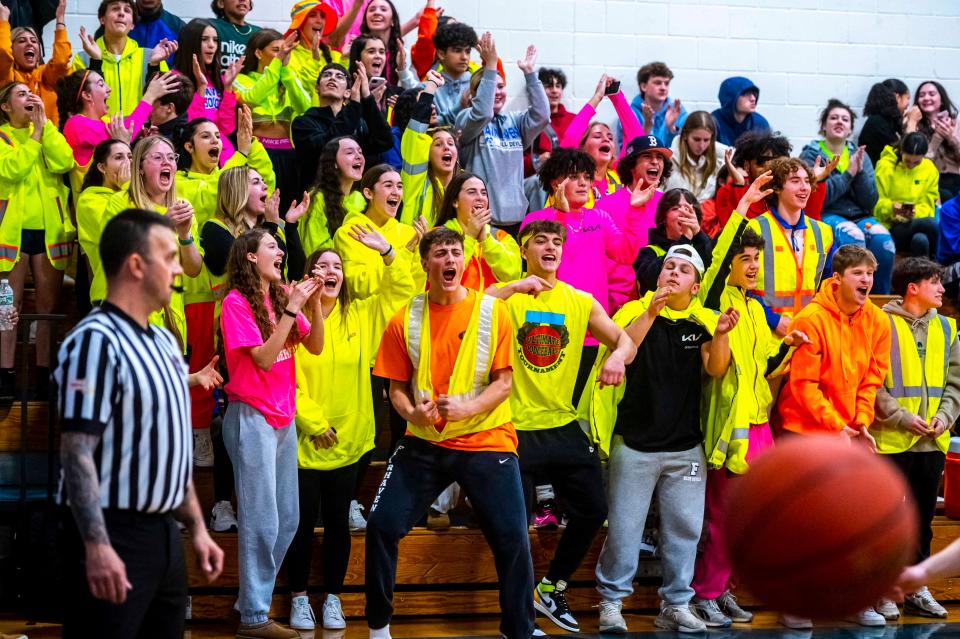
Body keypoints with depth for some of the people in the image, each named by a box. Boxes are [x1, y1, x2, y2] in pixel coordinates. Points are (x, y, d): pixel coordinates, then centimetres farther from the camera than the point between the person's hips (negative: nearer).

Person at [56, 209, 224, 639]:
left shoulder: (164, 342, 14)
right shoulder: (96, 341, -14)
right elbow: (77, 453, -20)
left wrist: (197, 527, 18)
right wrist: (97, 546, -26)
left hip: (164, 534, 9)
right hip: (114, 537, -9)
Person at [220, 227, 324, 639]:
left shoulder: (281, 298, 10)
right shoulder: (236, 302, -10)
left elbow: (315, 347, 6)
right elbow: (263, 358, -17)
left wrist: (314, 304, -8)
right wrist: (291, 308, -18)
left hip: (284, 416, 7)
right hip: (251, 416, -7)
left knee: (288, 519, 10)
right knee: (261, 521, -5)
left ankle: (253, 600, 20)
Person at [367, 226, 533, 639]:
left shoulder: (492, 312, -3)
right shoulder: (405, 320, 2)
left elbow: (503, 382, -4)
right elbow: (397, 386, 7)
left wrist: (467, 408, -21)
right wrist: (411, 412, -15)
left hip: (486, 441, -2)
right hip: (424, 442, 2)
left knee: (512, 539, -8)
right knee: (382, 525, -4)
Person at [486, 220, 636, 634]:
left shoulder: (581, 302, 6)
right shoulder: (505, 297, -4)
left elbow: (625, 340, 6)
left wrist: (618, 355, -17)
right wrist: (512, 288, -27)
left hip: (563, 426, 4)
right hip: (516, 429, -4)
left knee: (593, 511, 9)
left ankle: (552, 588, 29)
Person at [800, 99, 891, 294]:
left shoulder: (859, 155, 15)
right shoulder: (811, 155, 4)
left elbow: (869, 202, 6)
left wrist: (860, 171, -8)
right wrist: (848, 174, -10)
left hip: (859, 217, 4)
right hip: (825, 216, -4)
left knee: (883, 239, -28)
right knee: (853, 237, -35)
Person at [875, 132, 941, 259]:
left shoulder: (930, 169, 6)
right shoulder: (885, 166, -5)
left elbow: (928, 204, 6)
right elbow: (875, 202, -5)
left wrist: (916, 212, -16)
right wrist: (891, 207, -26)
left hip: (916, 222, 3)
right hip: (890, 227, -3)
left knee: (920, 240, -36)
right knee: (931, 224, -33)